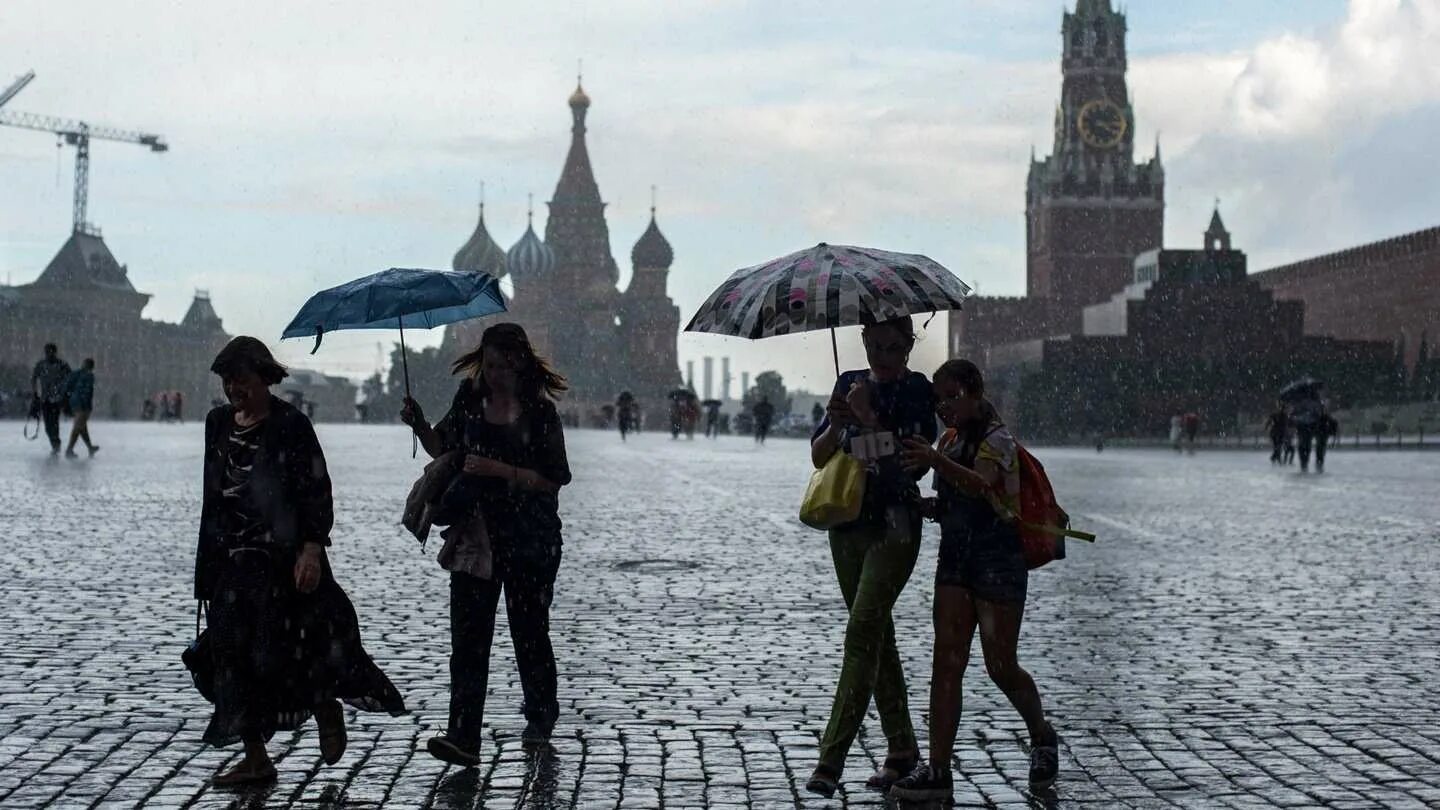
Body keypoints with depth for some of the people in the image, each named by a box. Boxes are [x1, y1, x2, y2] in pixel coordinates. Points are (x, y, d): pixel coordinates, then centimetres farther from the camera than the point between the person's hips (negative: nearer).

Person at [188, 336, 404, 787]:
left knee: (290, 649, -8)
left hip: (283, 558, -6)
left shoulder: (290, 425, -8)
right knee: (234, 654, 4)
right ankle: (255, 759, 11)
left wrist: (312, 549, -22)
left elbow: (316, 493, -11)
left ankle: (328, 712, 22)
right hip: (232, 560, 6)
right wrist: (207, 561, 19)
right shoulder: (218, 423, 10)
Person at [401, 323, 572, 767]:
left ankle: (541, 716, 33)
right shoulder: (470, 397, 5)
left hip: (530, 540, -3)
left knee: (529, 630, 10)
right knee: (468, 634, -7)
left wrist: (497, 469, -22)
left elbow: (552, 479, -13)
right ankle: (463, 737, -11)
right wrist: (421, 426, -2)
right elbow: (443, 449, 17)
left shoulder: (539, 412, -9)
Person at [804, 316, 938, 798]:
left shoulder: (918, 391, -4)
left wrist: (869, 417, -18)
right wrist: (835, 424, -11)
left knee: (861, 634, -14)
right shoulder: (849, 383, 11)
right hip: (847, 523, 6)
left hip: (893, 526, -6)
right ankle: (902, 749, 20)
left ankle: (832, 757, -18)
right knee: (877, 636, 10)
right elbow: (818, 457, 9)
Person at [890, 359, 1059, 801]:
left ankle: (1042, 738, 29)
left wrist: (937, 461, -51)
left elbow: (981, 486, -35)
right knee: (946, 663, -3)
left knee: (1001, 667, 1)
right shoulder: (951, 439, 11)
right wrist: (927, 505, 5)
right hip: (955, 558, 7)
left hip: (998, 561, -7)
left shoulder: (997, 438, -13)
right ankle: (937, 771, -5)